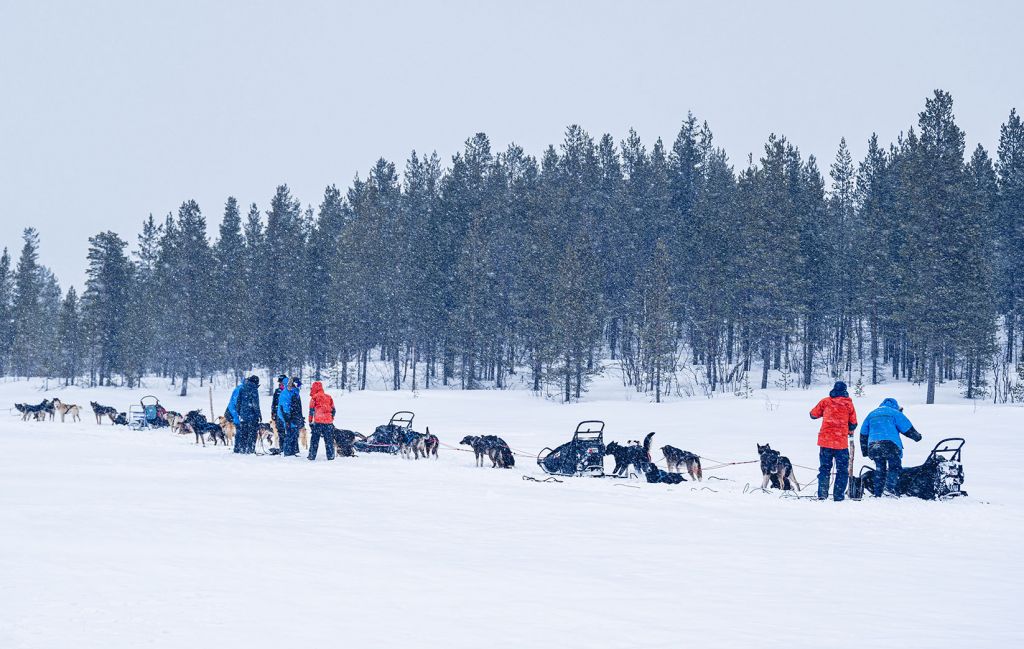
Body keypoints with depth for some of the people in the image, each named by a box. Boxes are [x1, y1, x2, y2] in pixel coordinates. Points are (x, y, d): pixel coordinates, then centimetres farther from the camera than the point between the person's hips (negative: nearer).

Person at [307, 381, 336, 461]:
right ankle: (330, 456, 6)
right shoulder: (329, 397, 12)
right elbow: (333, 410, 15)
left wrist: (310, 422, 4)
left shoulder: (314, 398, 1)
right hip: (328, 422, 3)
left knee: (314, 440, 4)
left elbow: (311, 411, 0)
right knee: (329, 440, 8)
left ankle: (312, 456, 3)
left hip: (318, 422, -3)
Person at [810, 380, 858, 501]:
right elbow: (853, 423, 5)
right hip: (841, 441, -2)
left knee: (824, 468, 11)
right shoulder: (848, 403, 2)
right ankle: (838, 495, 0)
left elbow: (813, 414, 12)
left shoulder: (825, 401, 4)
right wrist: (850, 432, 26)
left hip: (825, 440, 2)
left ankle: (822, 494, 5)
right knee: (842, 470, 7)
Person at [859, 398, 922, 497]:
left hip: (873, 446, 5)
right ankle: (890, 488, -20)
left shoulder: (871, 415, 25)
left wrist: (865, 451, 30)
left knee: (880, 469, 14)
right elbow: (907, 428, 8)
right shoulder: (895, 413, 10)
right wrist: (917, 436, 25)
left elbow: (863, 433, 26)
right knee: (895, 467, 0)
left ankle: (877, 493, 10)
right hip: (890, 445, -5)